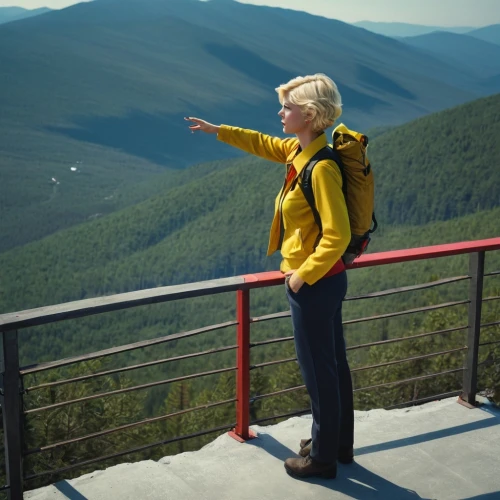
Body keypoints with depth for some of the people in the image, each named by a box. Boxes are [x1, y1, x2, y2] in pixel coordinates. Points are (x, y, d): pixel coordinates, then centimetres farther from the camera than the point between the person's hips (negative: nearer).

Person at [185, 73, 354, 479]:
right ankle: (338, 445, 36)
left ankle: (322, 458, 22)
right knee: (333, 364, 20)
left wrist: (302, 276, -18)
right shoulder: (300, 150, 3)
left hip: (315, 283, -10)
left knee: (318, 370, 5)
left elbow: (337, 236, -27)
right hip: (323, 280, 10)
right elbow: (264, 144, 24)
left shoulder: (321, 168, -25)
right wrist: (217, 131, 26)